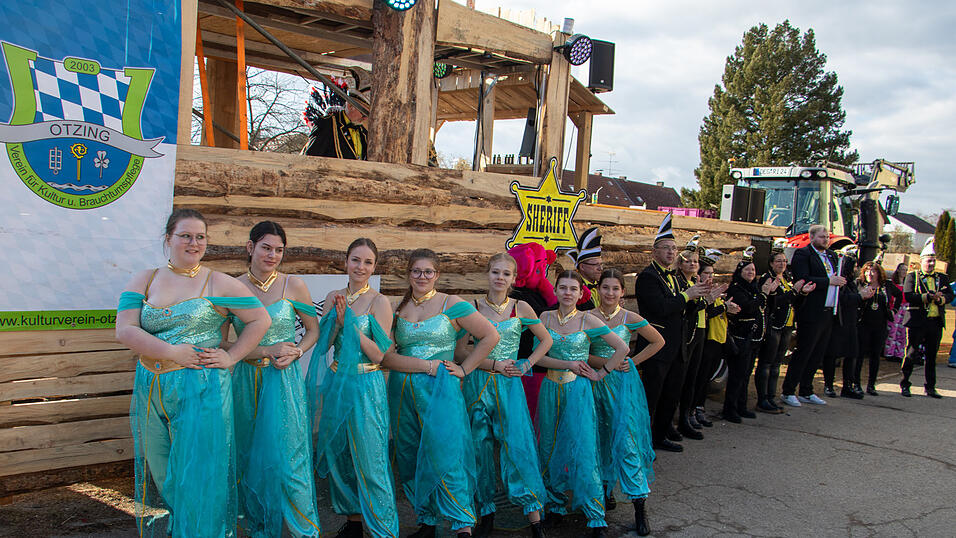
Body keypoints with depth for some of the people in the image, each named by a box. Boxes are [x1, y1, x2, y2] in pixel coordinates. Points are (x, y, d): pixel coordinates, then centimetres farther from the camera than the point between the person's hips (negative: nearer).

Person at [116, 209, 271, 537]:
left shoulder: (219, 284, 0)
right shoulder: (145, 280, 7)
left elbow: (260, 319, 1)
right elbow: (124, 331, -4)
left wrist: (231, 356, -7)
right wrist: (172, 352, -14)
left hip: (202, 391, -3)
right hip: (150, 392, 3)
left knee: (198, 473, 1)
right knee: (157, 473, 12)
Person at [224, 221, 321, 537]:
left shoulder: (293, 285, -1)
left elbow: (314, 330, 8)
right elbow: (220, 343, -3)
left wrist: (295, 352, -11)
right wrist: (268, 350, -13)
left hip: (284, 380, -1)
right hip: (247, 380, 2)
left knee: (285, 455, -1)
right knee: (250, 455, 10)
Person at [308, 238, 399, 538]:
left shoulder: (379, 302, -8)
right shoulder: (333, 298, 7)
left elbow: (378, 355, -14)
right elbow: (323, 344, 4)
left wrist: (350, 321, -19)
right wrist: (338, 319, -12)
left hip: (366, 386, -5)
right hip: (336, 383, 5)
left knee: (369, 458, -2)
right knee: (339, 455, 13)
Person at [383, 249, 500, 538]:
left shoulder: (451, 305, 0)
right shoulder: (397, 309, 8)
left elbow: (490, 335, 0)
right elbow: (387, 356, -2)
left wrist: (464, 369, -3)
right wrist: (429, 365, -12)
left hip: (440, 390, -4)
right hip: (402, 392, 4)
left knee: (444, 454, -10)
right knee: (410, 458, 8)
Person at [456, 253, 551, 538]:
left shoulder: (521, 308, 3)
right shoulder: (473, 307, 1)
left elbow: (546, 340, 13)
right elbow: (460, 350, -1)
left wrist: (526, 365, 1)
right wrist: (494, 364, -9)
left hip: (509, 385, 0)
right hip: (478, 384, 1)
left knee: (517, 444, -8)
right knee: (481, 447, 4)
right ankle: (486, 514, 17)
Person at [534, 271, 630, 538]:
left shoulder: (588, 320, -4)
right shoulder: (545, 318, 2)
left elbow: (622, 348, -5)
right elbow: (538, 356, -4)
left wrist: (601, 373, -4)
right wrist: (568, 364, -12)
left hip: (579, 389, -3)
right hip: (551, 389, 3)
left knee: (582, 448, -7)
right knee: (551, 447, 9)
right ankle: (556, 503, 27)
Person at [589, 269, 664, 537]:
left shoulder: (630, 318, -3)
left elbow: (658, 342, 8)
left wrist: (633, 361, 0)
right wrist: (608, 362, -16)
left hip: (624, 382, -2)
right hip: (596, 382, 2)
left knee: (626, 439, -8)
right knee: (601, 437, 9)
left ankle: (640, 506, -4)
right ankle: (606, 490, 25)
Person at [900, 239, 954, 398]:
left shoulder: (941, 278, 16)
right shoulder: (912, 276, 2)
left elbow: (950, 294, 6)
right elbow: (908, 295, -10)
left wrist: (941, 299, -14)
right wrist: (928, 297, -18)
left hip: (936, 322, 4)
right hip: (917, 321, -4)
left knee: (931, 355, 9)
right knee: (911, 353, -1)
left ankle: (930, 387, 17)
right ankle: (904, 385, 10)